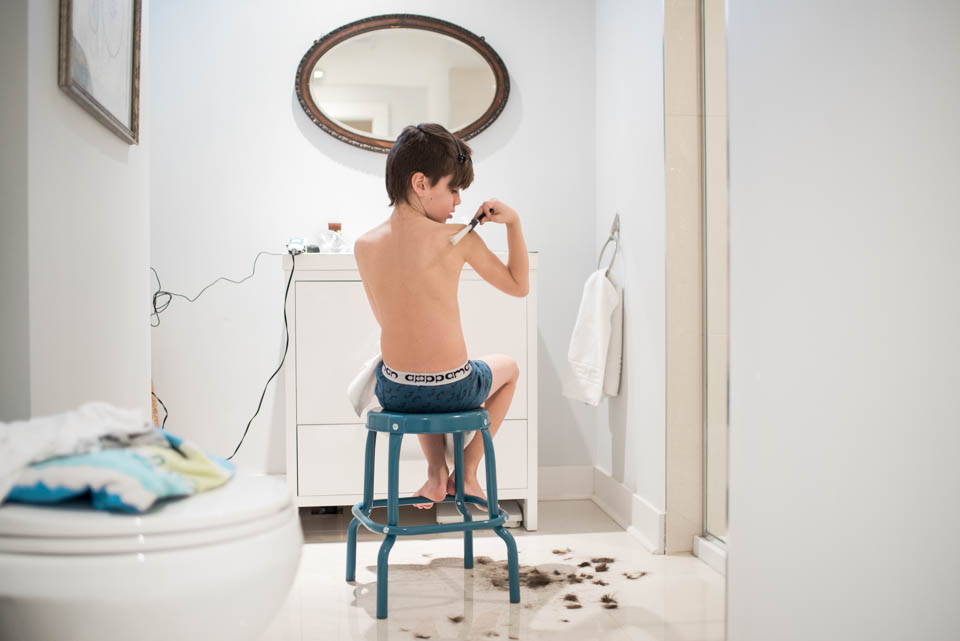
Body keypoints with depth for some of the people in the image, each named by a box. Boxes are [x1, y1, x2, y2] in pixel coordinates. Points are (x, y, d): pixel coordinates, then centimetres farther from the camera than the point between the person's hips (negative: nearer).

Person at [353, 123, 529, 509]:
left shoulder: (365, 245, -4)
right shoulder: (459, 238, -14)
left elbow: (385, 318, 8)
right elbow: (519, 286, -1)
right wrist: (513, 222, 1)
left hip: (395, 394, 4)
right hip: (452, 391, -3)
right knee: (508, 367, 33)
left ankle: (436, 472, 29)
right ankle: (467, 472, 27)